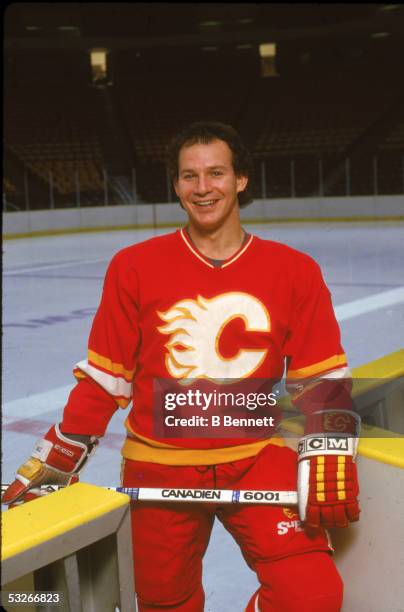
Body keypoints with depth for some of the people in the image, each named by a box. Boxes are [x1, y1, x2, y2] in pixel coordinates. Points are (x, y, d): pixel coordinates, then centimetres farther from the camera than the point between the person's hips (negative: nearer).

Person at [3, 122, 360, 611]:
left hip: (258, 459, 0)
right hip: (159, 469, 0)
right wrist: (53, 461, 1)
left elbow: (322, 381, 2)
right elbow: (103, 376, 2)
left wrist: (327, 461, -10)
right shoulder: (134, 267, -4)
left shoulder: (295, 271, -2)